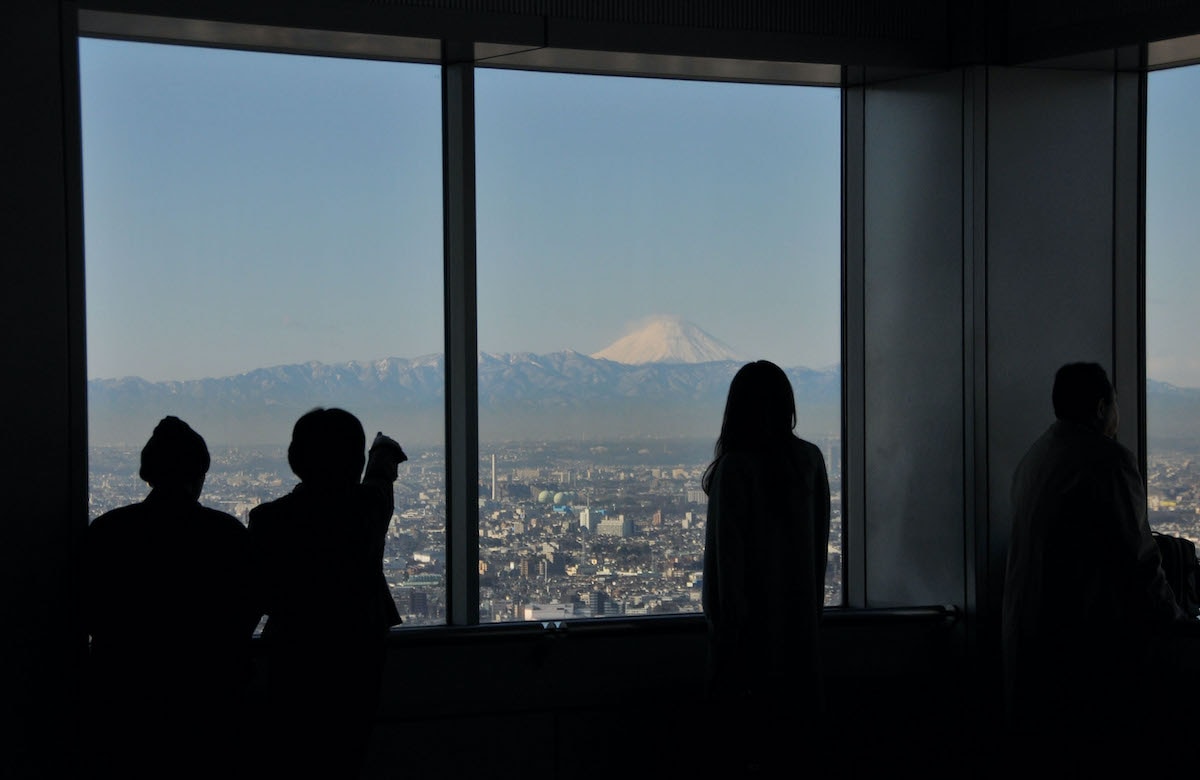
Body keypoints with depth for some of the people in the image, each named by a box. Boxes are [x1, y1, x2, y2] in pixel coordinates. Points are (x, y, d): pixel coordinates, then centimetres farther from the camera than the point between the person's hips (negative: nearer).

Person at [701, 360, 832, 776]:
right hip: (800, 613, 5)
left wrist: (728, 617, -7)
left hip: (751, 616, -5)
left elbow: (728, 551, -15)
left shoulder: (735, 468, -17)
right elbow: (820, 539, 7)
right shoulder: (810, 459, -1)